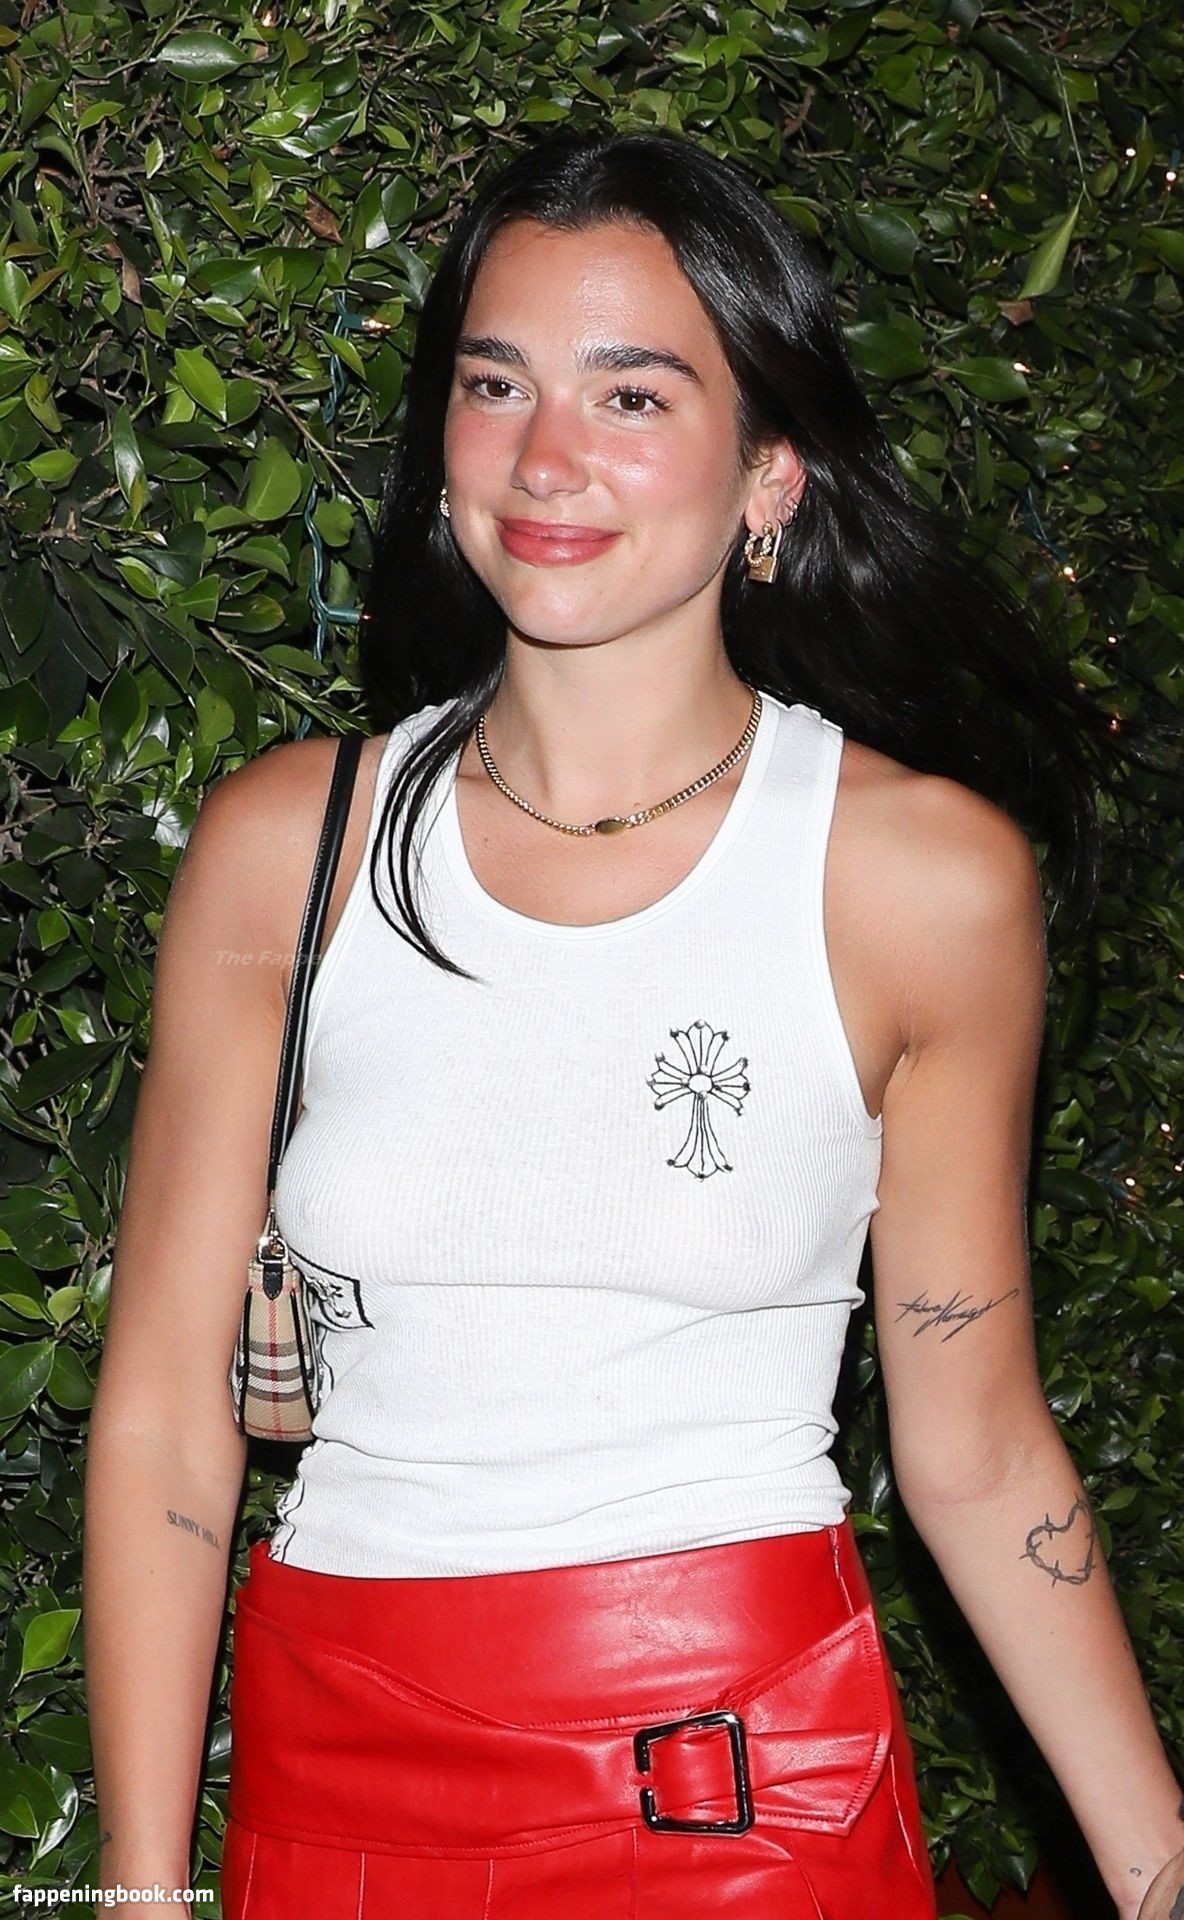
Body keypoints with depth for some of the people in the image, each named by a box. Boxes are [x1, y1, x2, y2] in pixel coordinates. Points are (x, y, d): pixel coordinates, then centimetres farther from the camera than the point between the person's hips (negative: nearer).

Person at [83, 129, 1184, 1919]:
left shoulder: (927, 870, -7)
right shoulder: (286, 841, -3)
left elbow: (977, 1445, 0)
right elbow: (164, 1407, 0)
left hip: (758, 1769, -2)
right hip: (336, 1763, 2)